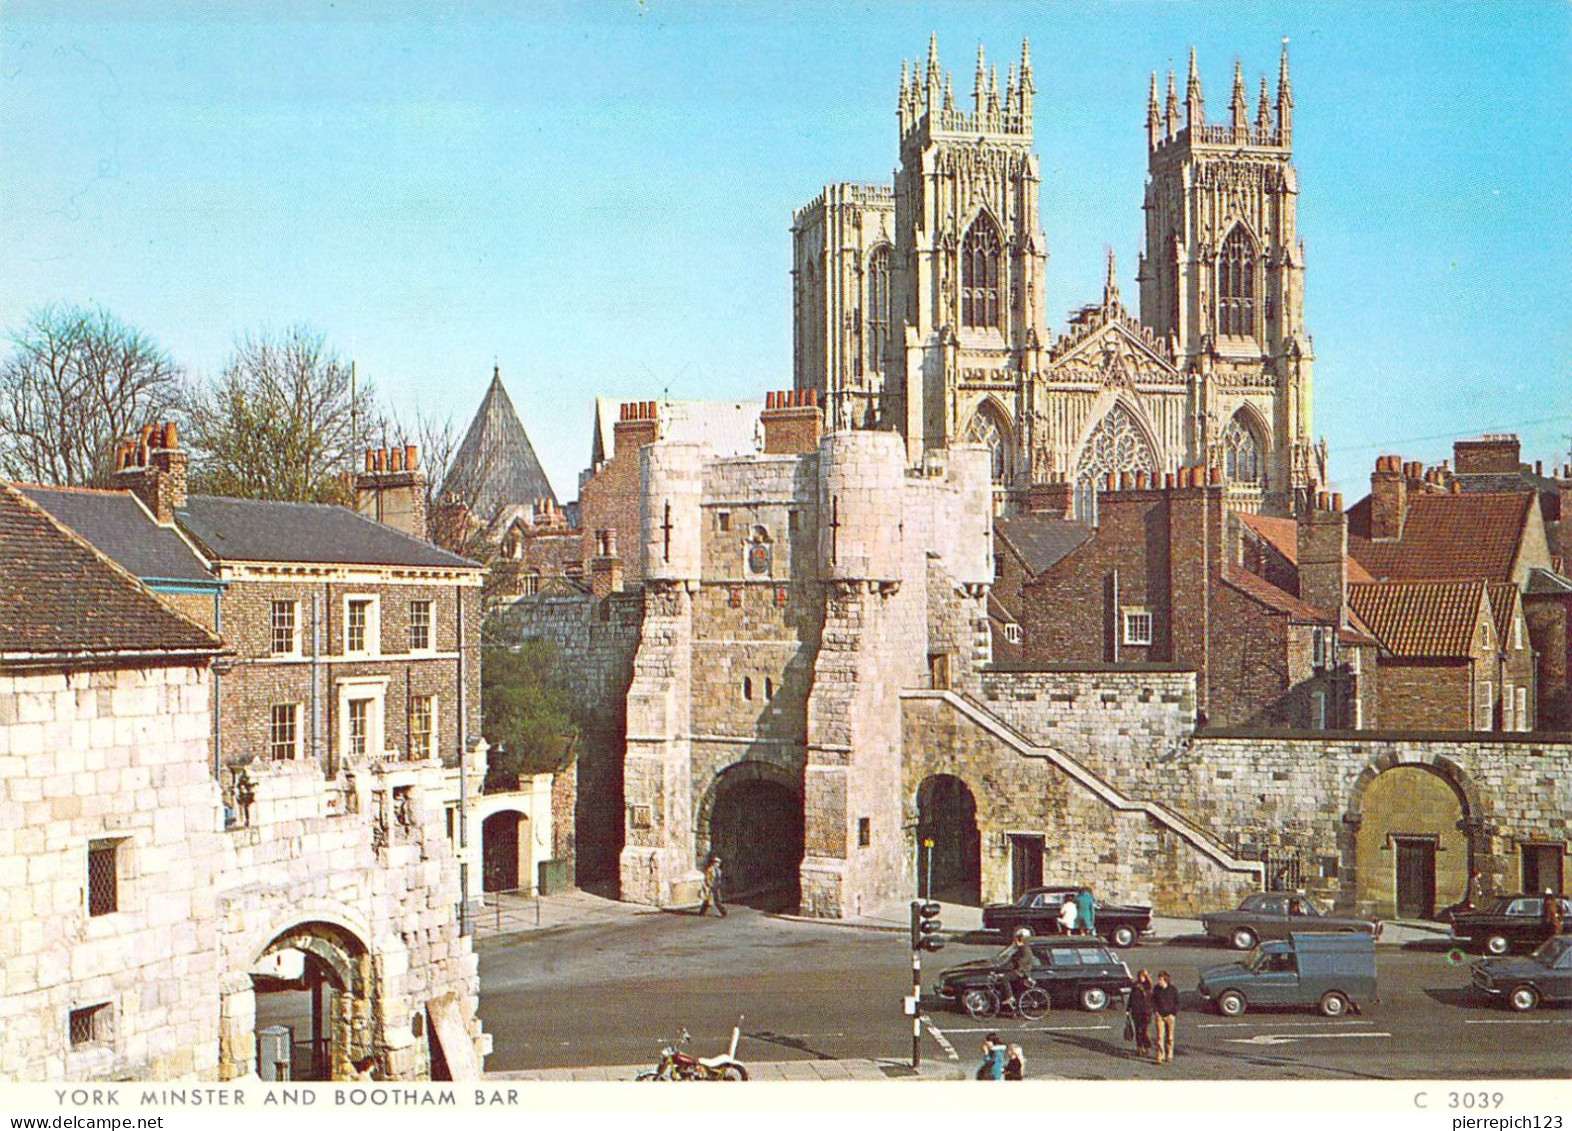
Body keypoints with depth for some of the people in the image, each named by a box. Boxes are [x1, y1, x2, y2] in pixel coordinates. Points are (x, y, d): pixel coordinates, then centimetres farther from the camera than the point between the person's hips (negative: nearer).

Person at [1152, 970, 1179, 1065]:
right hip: (1159, 1015, 1)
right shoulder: (1156, 989, 0)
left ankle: (1169, 1056, 22)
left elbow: (1177, 1002, 0)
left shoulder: (1173, 989, -5)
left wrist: (1174, 1014, -9)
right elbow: (1153, 1000, 10)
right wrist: (1155, 1010, -4)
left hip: (1170, 1015, -1)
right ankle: (1160, 1056, -8)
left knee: (1170, 1037, 8)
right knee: (1160, 1036, -8)